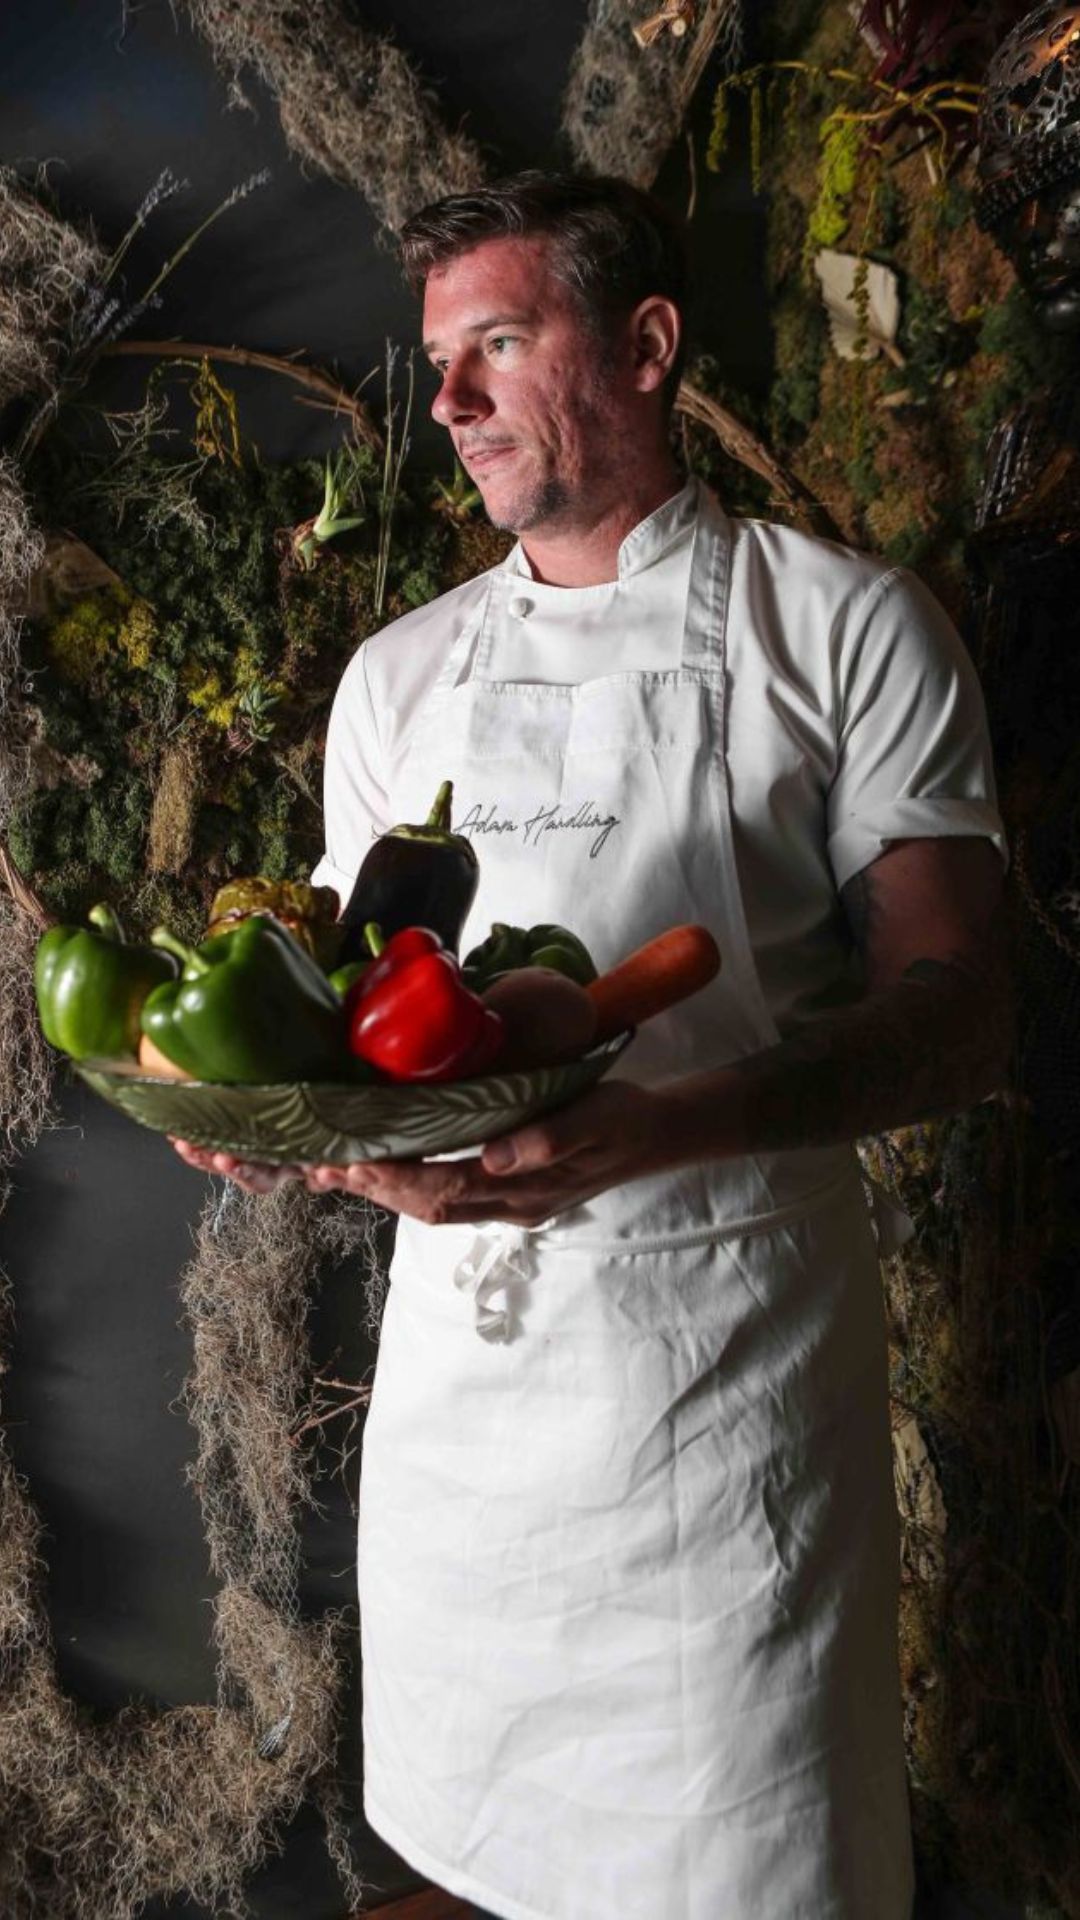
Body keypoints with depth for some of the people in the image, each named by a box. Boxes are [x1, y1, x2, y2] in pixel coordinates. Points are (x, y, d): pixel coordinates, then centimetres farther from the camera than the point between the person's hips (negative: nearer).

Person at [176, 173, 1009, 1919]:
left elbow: (955, 1016, -10)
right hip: (452, 1330, 4)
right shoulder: (397, 675, 12)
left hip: (723, 1333, -4)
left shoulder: (844, 626, -2)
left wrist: (652, 1125, -27)